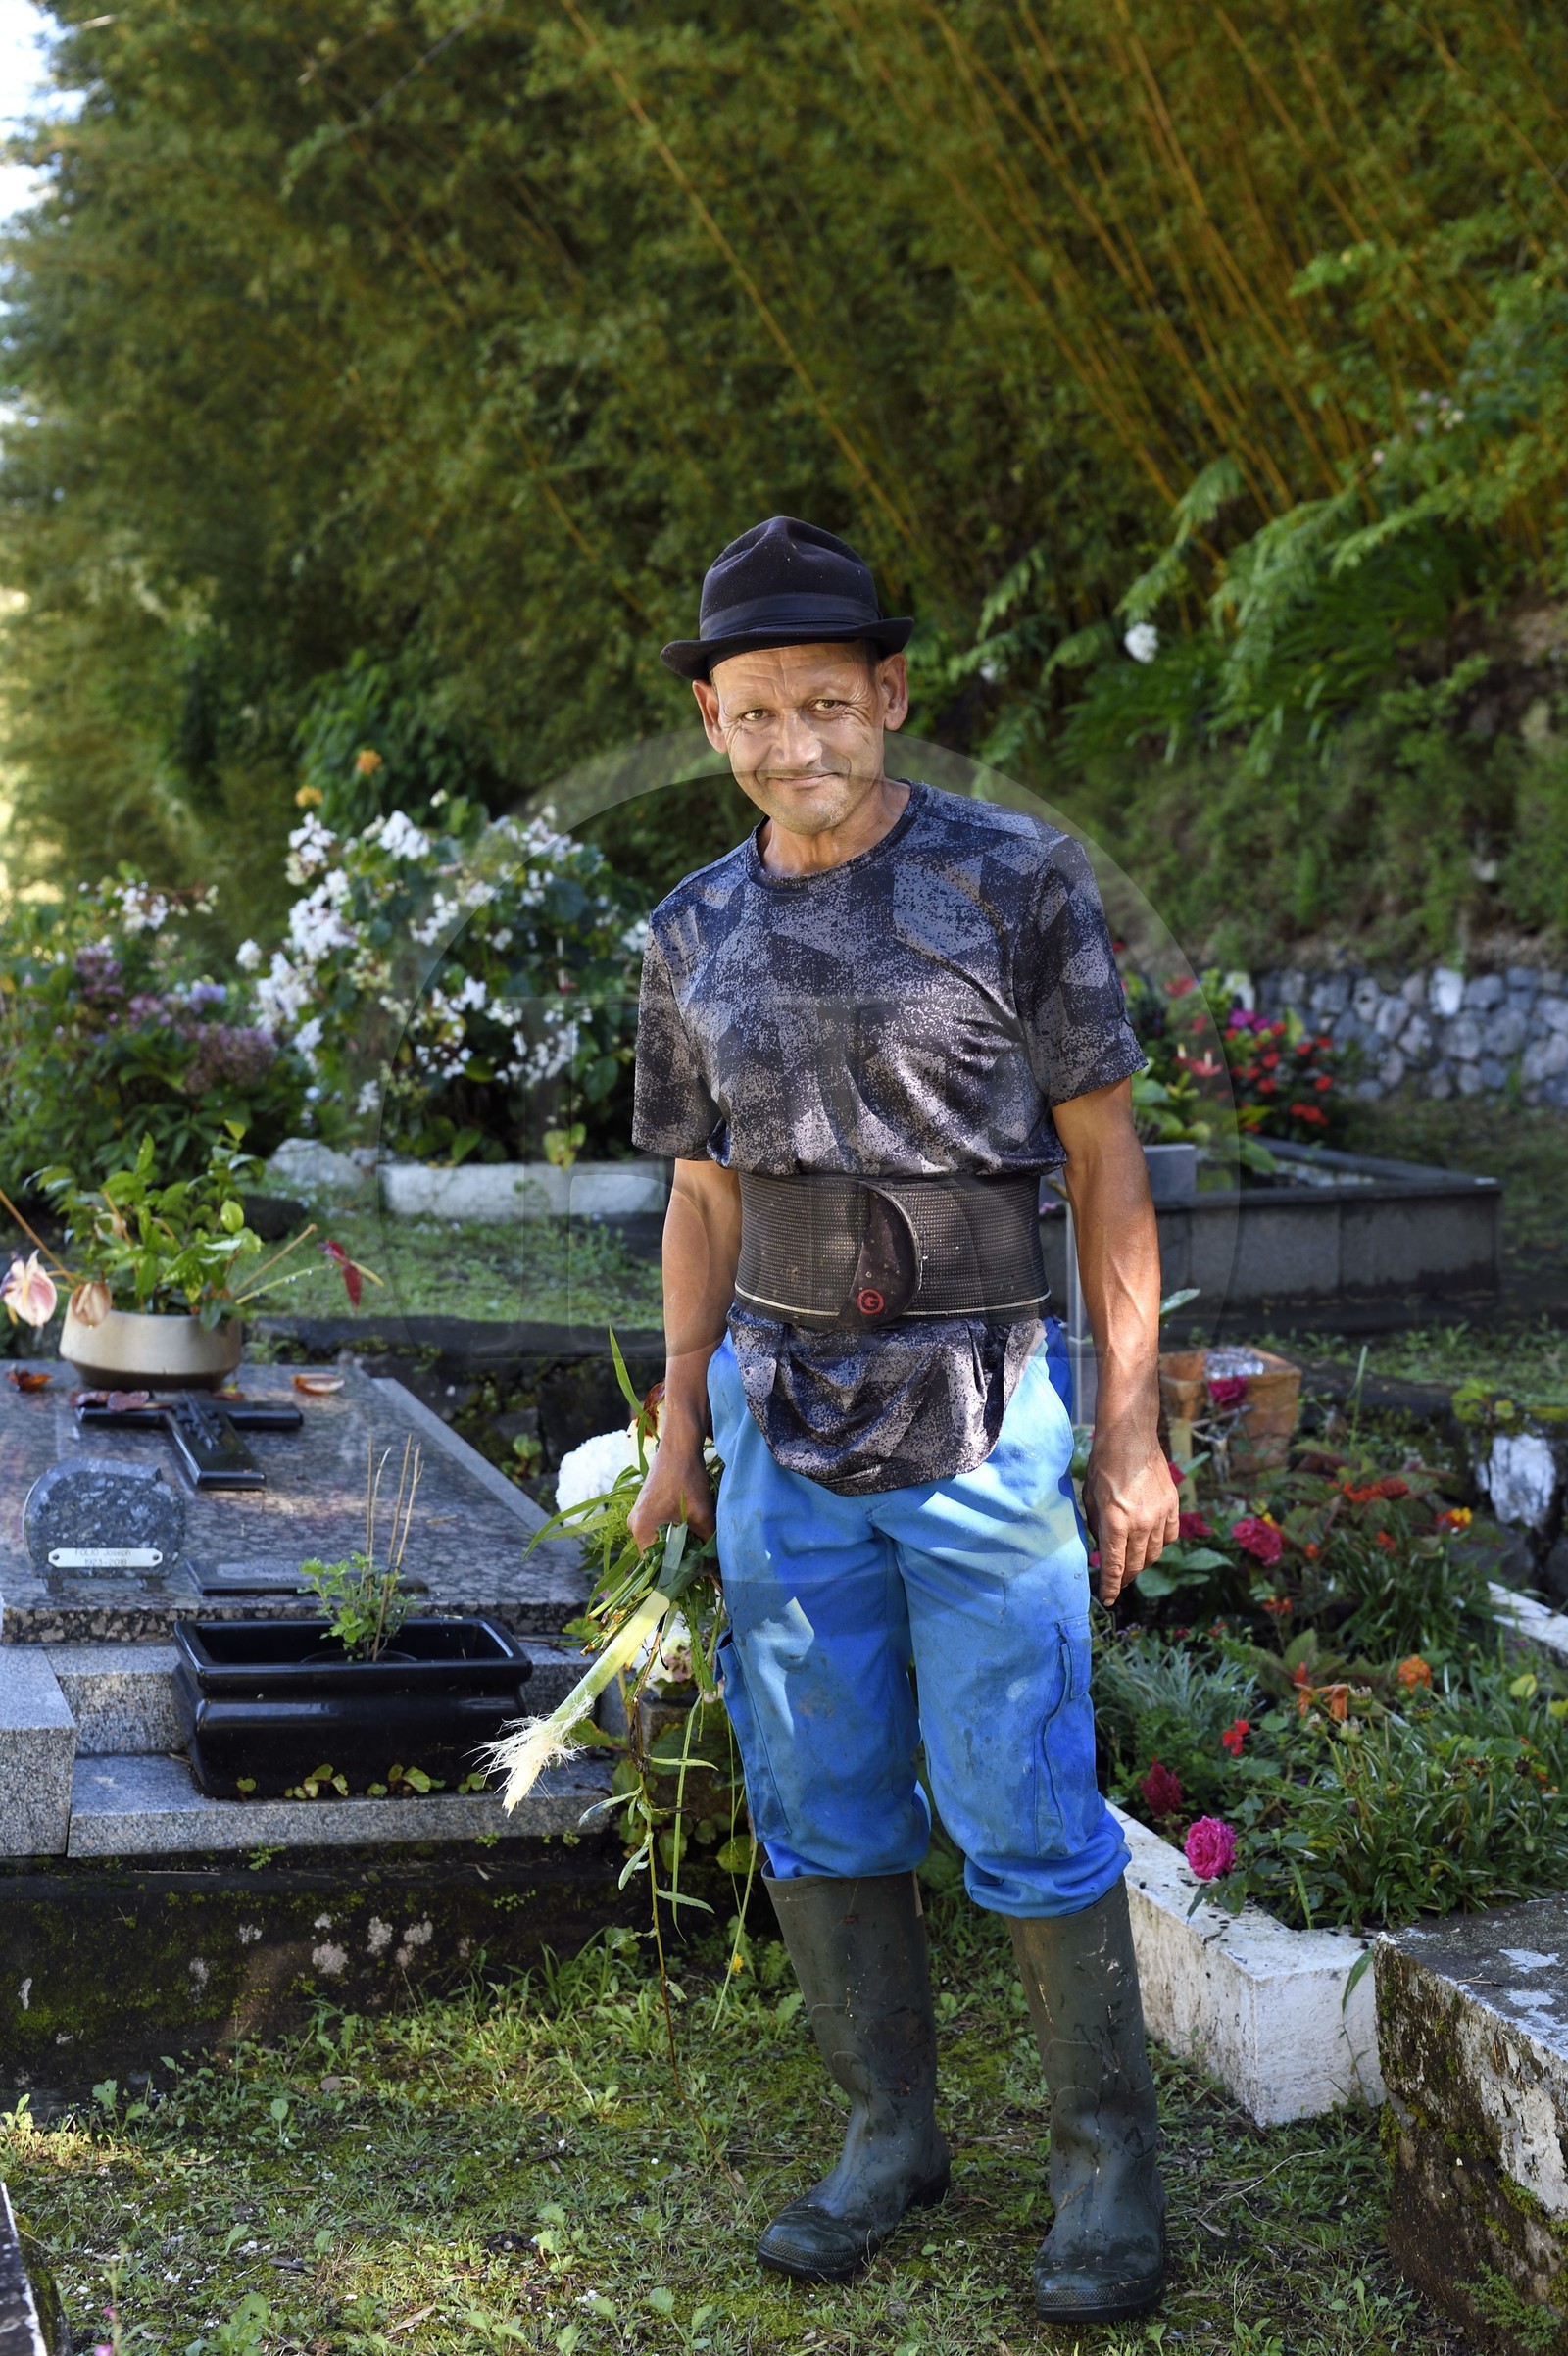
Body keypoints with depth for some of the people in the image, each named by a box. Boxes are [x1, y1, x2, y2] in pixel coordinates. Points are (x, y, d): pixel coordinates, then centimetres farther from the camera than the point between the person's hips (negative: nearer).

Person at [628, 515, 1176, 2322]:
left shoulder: (1017, 883, -8)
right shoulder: (693, 939, 5)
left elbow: (1106, 1162, -6)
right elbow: (707, 1201, 12)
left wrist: (1134, 1429, -8)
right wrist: (677, 1436, 9)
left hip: (982, 1417, -4)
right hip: (786, 1424, 4)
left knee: (1018, 1809, -3)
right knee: (819, 1803, 8)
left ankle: (1109, 2156, 16)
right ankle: (890, 2135, 24)